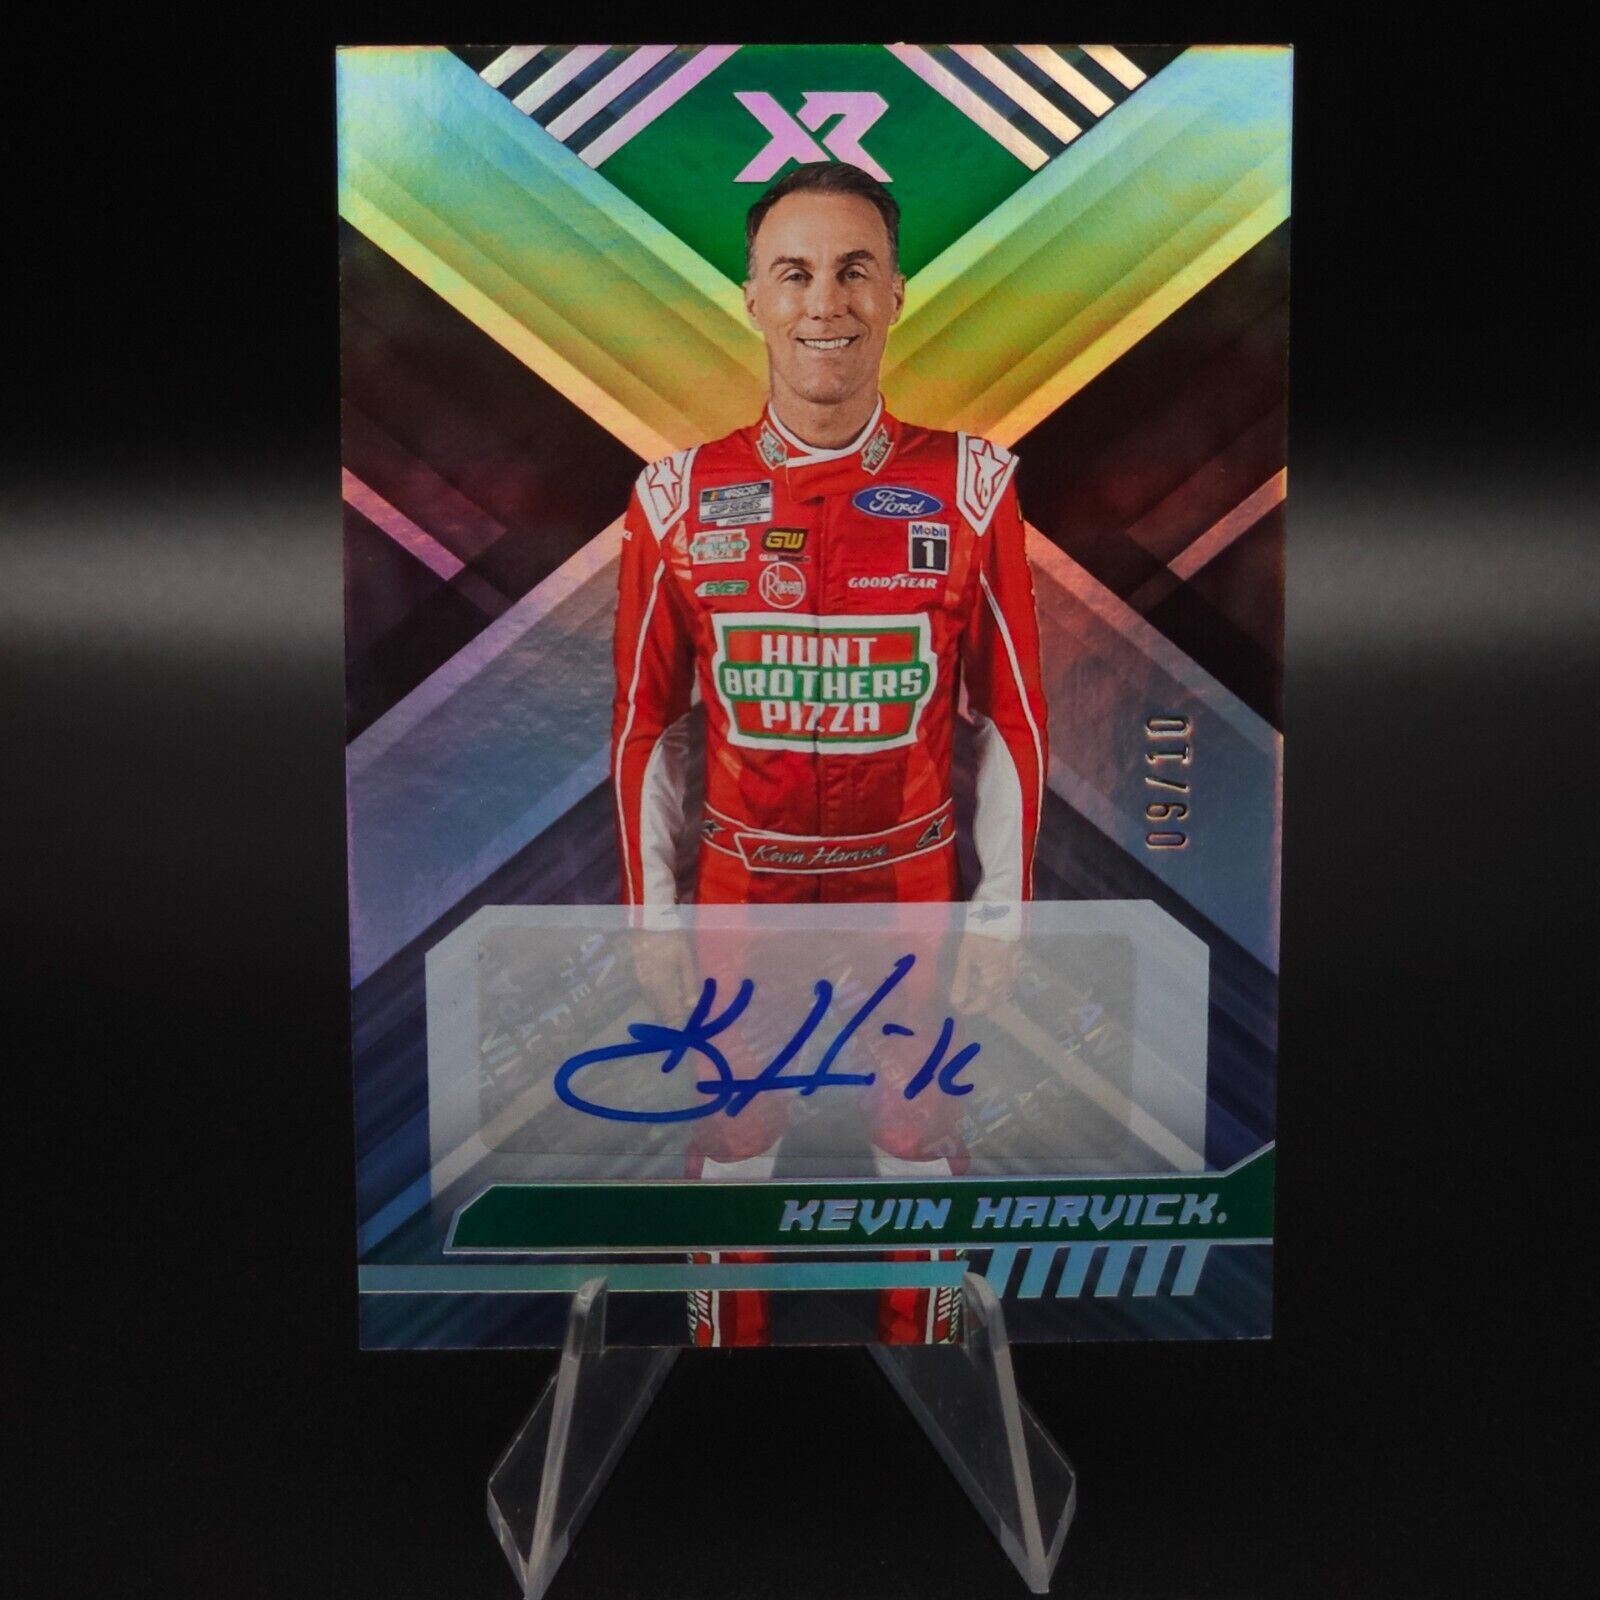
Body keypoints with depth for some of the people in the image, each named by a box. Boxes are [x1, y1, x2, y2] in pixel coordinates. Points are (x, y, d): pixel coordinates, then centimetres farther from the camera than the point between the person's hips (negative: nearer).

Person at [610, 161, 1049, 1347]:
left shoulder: (971, 484, -8)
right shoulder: (679, 495, -5)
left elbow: (1014, 717, -2)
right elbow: (646, 726, 1)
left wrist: (1006, 904, -1)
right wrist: (650, 911, 2)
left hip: (912, 886, 0)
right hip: (741, 885, 1)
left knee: (919, 1140, 18)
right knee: (733, 1144, 18)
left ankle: (925, 1329, 46)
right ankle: (727, 1330, 45)